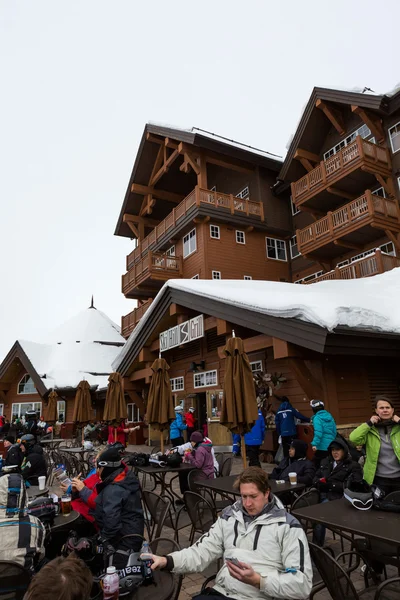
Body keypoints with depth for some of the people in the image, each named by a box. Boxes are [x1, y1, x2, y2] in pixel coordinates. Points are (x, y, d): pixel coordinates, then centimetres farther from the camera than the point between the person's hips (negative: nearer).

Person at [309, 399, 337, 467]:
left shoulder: (317, 418, -11)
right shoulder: (329, 416, 11)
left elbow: (318, 432, -24)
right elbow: (334, 431, 18)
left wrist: (315, 444, -27)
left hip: (322, 447, -7)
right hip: (331, 446, 7)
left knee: (317, 465, 2)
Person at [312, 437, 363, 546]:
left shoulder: (353, 466, 7)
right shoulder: (325, 462, 24)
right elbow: (315, 478, 24)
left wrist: (331, 485, -13)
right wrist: (319, 483, -1)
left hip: (338, 497, -4)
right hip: (321, 494, 5)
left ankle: (317, 546, -20)